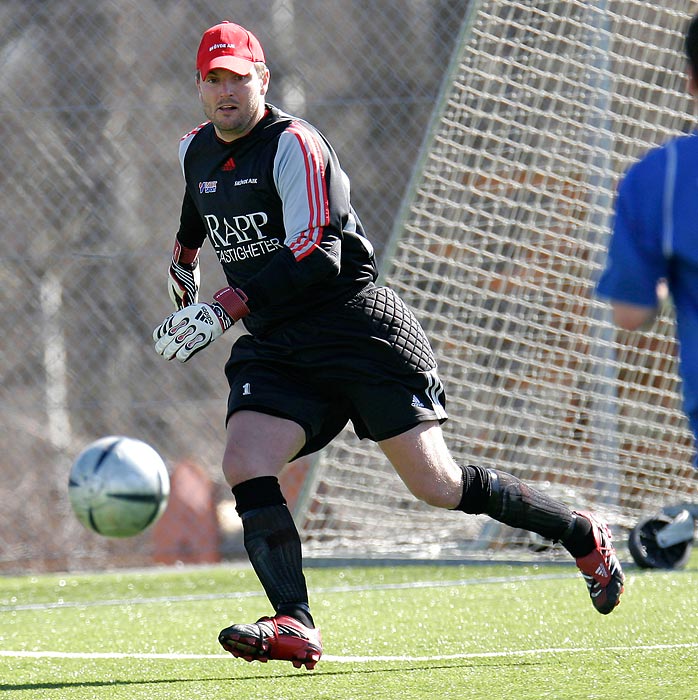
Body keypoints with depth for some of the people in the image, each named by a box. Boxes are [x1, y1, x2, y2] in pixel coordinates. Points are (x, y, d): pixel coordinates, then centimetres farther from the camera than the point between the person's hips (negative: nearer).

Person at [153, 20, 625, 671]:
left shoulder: (293, 144, -15)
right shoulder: (194, 151, 10)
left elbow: (314, 256, -24)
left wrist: (228, 305, -29)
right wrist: (183, 260, 50)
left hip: (355, 323, -7)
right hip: (274, 345, 7)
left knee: (437, 485, -6)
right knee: (244, 465, -20)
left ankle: (582, 535, 14)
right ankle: (295, 627, -24)